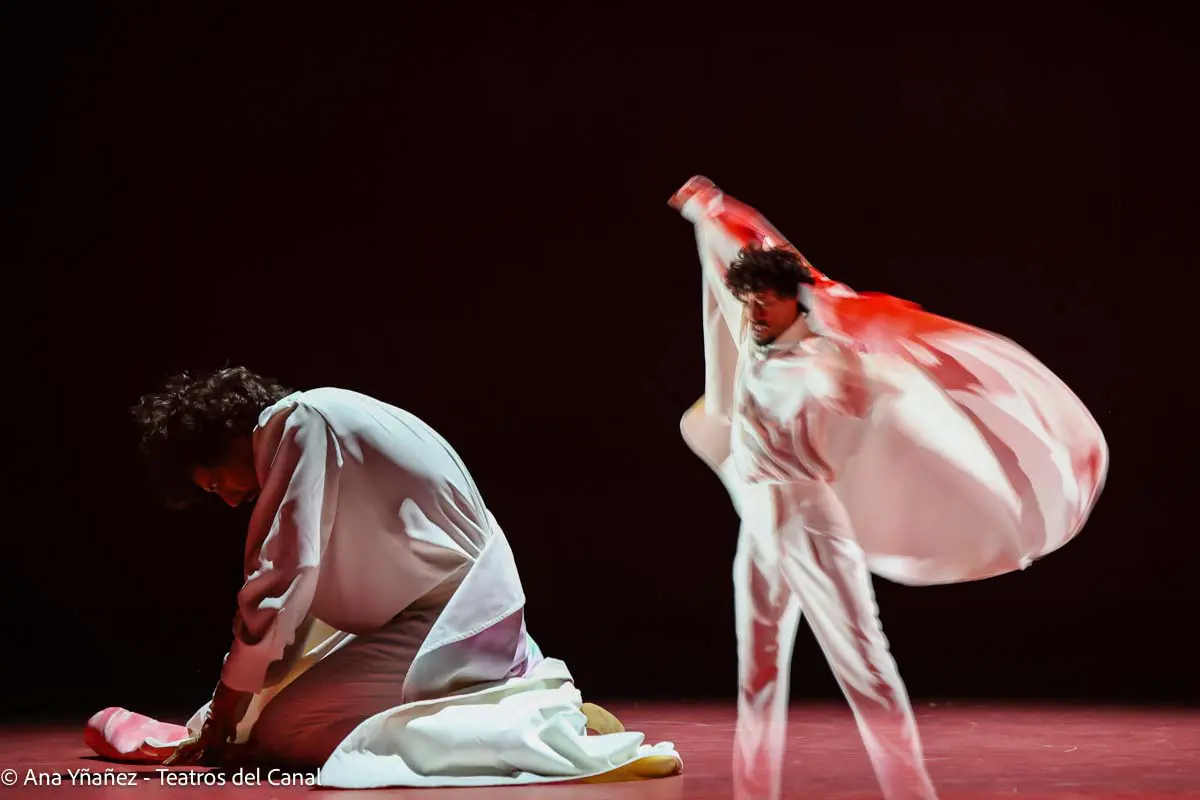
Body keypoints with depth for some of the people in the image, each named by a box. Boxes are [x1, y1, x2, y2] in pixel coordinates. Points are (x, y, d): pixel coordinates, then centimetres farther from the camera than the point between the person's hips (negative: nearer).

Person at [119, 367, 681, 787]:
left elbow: (280, 584, -19)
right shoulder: (313, 423, 15)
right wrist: (223, 717, 25)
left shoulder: (295, 425, -13)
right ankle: (531, 698, 10)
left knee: (278, 730, -13)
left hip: (443, 623, -10)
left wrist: (218, 727, -11)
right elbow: (306, 592, 22)